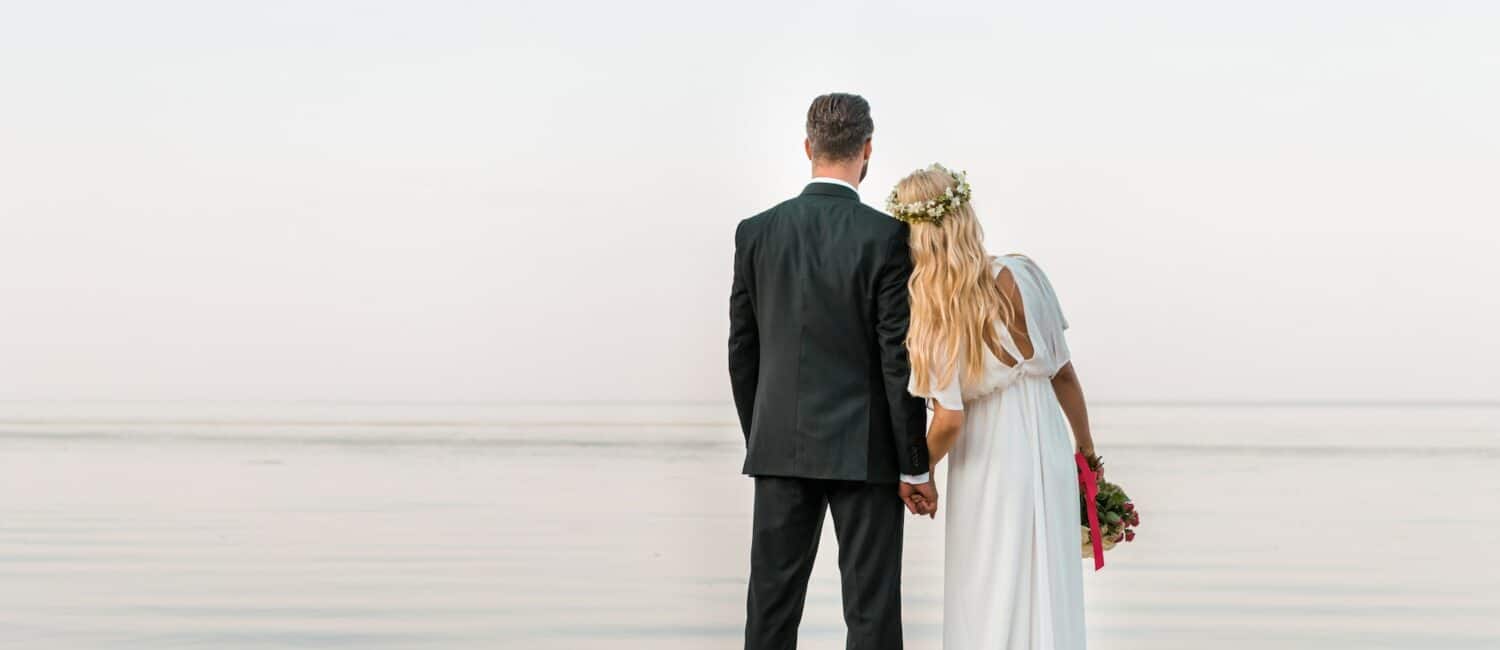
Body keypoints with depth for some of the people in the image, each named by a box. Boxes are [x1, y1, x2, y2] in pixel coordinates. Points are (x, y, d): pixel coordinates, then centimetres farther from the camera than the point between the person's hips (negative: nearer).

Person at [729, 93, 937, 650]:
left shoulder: (756, 232, 1)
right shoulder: (885, 236, -10)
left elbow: (742, 352, 6)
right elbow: (899, 357, -11)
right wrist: (915, 465, -5)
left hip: (780, 447, 4)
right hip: (865, 450, -4)